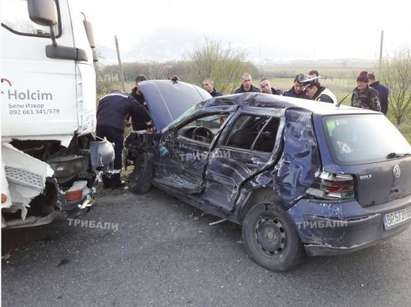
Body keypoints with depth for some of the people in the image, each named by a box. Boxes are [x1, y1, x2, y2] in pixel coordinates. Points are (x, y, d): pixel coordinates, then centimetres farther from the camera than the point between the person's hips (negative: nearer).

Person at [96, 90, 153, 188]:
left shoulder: (103, 99, 33)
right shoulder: (127, 98, 21)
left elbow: (98, 114, 28)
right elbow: (141, 111, 22)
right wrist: (150, 124, 31)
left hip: (100, 126, 4)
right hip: (115, 127, -4)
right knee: (117, 154, 4)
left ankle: (106, 181, 18)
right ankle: (115, 181, 10)